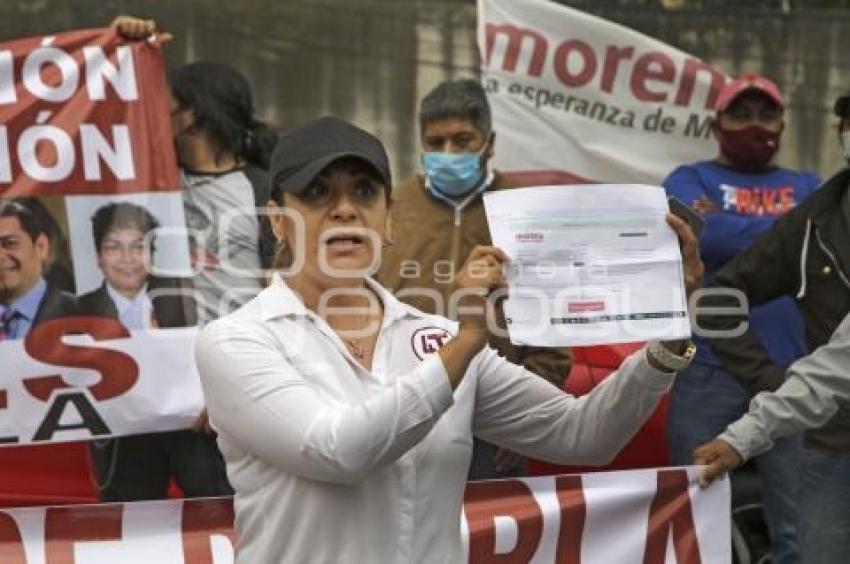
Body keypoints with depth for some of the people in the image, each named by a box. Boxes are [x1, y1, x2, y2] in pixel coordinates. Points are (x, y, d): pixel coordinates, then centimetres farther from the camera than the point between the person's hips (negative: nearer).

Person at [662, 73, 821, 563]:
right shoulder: (691, 180, 8)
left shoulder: (808, 188, 17)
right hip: (710, 372, -2)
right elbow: (697, 233, -13)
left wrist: (726, 225, -10)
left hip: (792, 374, 2)